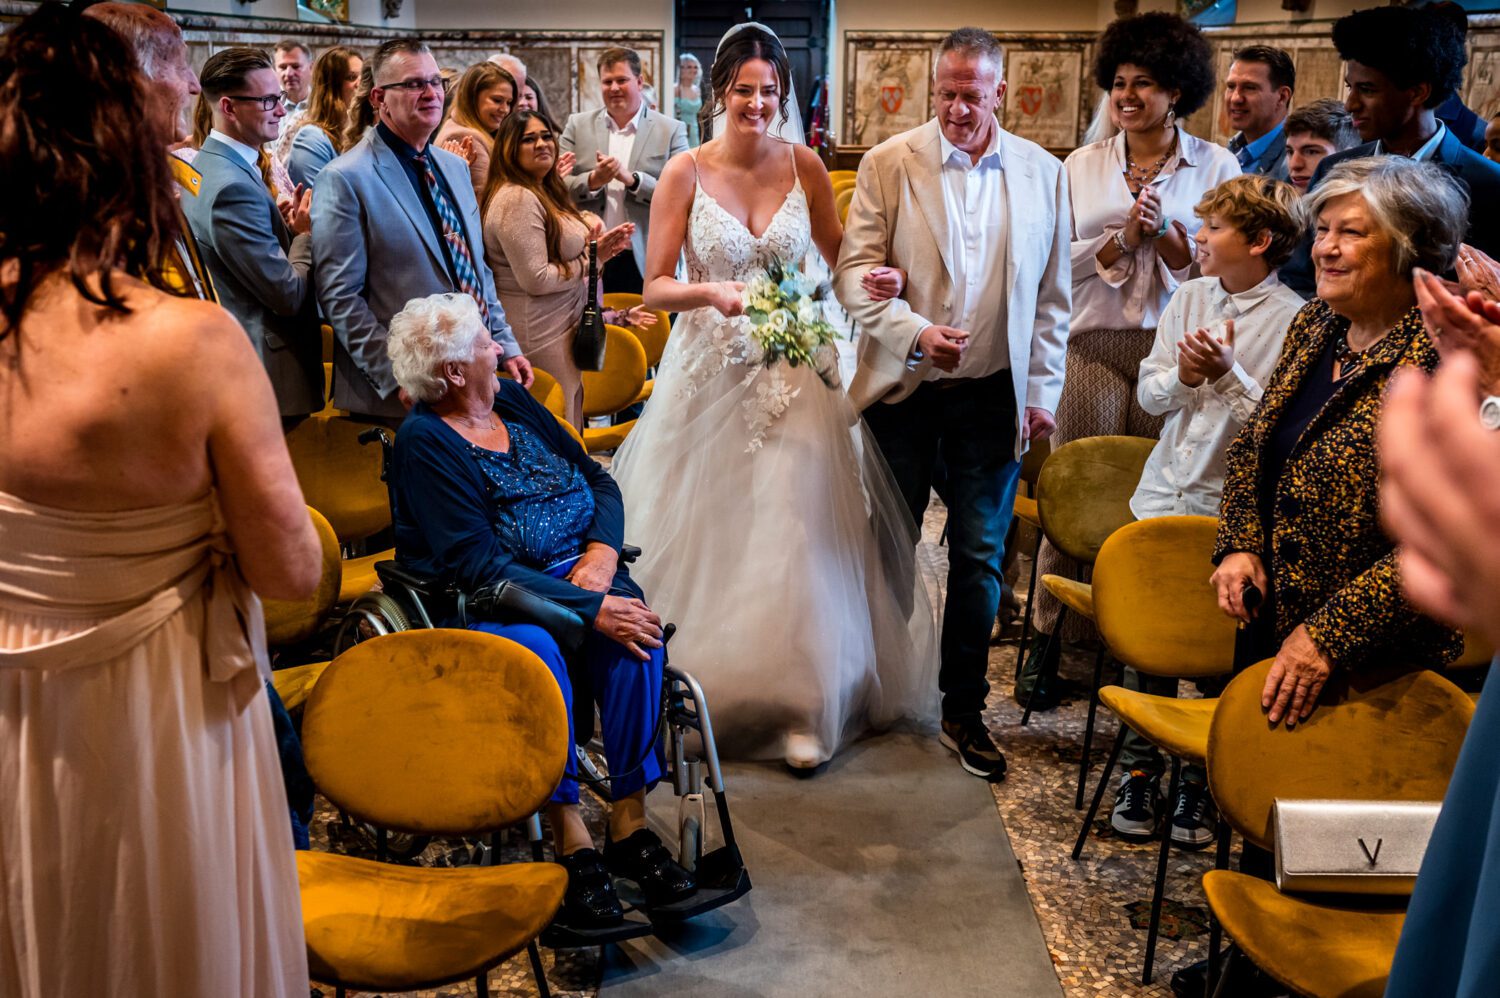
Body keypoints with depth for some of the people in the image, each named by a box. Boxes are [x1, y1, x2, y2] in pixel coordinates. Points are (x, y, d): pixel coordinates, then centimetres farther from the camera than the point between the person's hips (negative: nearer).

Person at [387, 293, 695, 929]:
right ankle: (570, 837, -26)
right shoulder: (423, 442, -9)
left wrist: (602, 552, -9)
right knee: (535, 650, -37)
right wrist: (591, 609, -25)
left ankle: (630, 821, -20)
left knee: (637, 636, -26)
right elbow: (480, 564, -19)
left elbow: (599, 479, 13)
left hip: (580, 573, 5)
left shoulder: (514, 402, 12)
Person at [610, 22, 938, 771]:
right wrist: (713, 294, -22)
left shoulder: (805, 167, 1)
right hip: (711, 372, -1)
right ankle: (701, 694, 26)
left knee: (793, 536, -2)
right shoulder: (685, 175, -4)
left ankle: (800, 708, 8)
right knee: (707, 536, 7)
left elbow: (837, 259, 12)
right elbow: (655, 286, -3)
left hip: (793, 372, 1)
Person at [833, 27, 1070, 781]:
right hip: (904, 387, -1)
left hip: (993, 394, 1)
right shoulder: (889, 164, -2)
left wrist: (1042, 391, 3)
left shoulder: (1044, 173, 4)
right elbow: (854, 269, -6)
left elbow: (1053, 294, 7)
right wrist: (914, 332, -21)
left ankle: (963, 709, 18)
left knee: (980, 558, 5)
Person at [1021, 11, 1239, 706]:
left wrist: (1166, 233, -11)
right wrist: (1123, 239, -8)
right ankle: (1051, 640, 10)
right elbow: (1064, 262, 7)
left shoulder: (1217, 166, 6)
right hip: (1096, 348, 1)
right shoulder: (1082, 166, 10)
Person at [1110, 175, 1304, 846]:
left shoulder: (1296, 322, -8)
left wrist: (1229, 374, -22)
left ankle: (1201, 785, 19)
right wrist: (1183, 375, -12)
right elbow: (1149, 394, 8)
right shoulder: (1190, 298, 9)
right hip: (1164, 495, 5)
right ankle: (1139, 772, 19)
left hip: (1233, 512, -4)